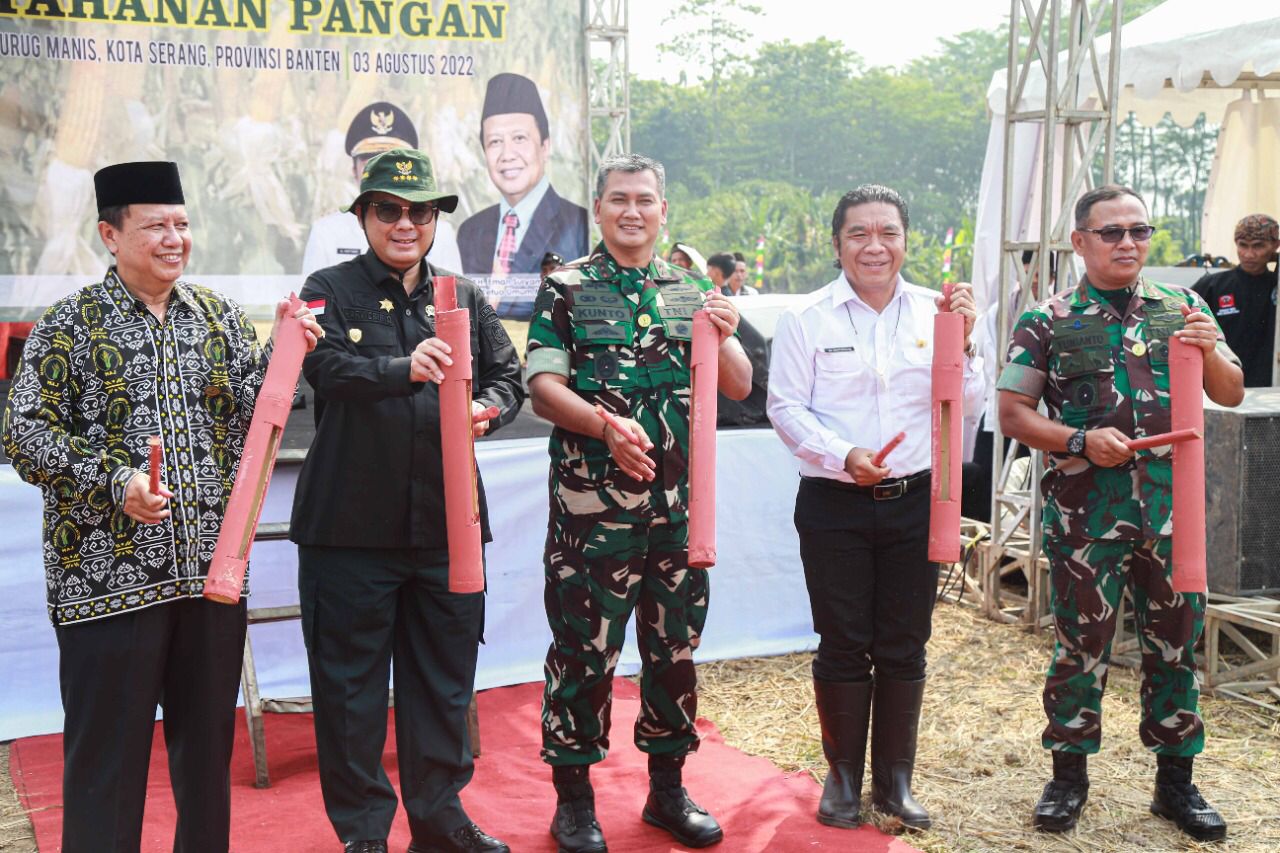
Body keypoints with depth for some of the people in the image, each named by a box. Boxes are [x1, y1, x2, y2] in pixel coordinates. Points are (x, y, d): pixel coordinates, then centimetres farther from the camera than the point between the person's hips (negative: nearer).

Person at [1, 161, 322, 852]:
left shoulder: (218, 316, 10)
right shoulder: (68, 325, -2)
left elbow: (250, 414, 8)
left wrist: (283, 350, -8)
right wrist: (113, 481, -19)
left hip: (212, 564, 4)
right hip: (108, 574, -4)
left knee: (208, 741, 15)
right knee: (107, 749, 4)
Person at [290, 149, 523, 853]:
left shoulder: (465, 298, 13)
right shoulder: (331, 291, 2)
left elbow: (508, 375, 10)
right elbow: (327, 365, -16)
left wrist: (488, 408, -12)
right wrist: (404, 368, -33)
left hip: (447, 522, 4)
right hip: (351, 523, -3)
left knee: (444, 676, 12)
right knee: (351, 682, 4)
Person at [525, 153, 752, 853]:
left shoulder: (690, 291, 13)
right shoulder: (566, 289, 2)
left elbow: (738, 388, 11)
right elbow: (542, 386, -7)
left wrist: (724, 339, -9)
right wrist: (605, 425, -23)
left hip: (679, 500, 4)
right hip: (591, 501, -4)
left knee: (675, 645, 12)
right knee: (584, 648, 1)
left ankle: (668, 788, 27)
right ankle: (573, 797, 15)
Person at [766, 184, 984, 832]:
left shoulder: (934, 310, 4)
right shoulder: (807, 318, -2)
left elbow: (964, 403, 2)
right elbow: (786, 408, -5)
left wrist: (962, 342, -14)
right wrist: (846, 456, -18)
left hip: (914, 501, 2)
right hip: (834, 506, -2)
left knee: (904, 648, 9)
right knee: (843, 646, 5)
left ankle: (895, 779, 24)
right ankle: (843, 776, 22)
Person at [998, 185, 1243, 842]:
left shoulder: (1183, 309, 9)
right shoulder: (1049, 321, 0)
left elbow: (1231, 394, 12)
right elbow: (1013, 414, -1)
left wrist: (1211, 353, -9)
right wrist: (1081, 441, -16)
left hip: (1173, 509, 3)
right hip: (1086, 512, -3)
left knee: (1175, 644, 11)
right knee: (1081, 646, 5)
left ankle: (1176, 779, 25)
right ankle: (1069, 774, 21)